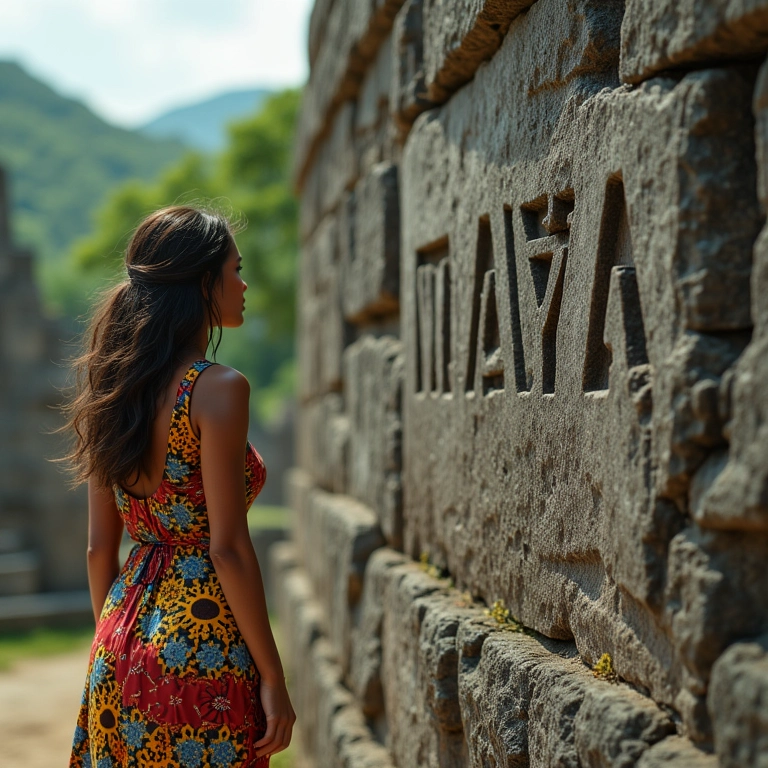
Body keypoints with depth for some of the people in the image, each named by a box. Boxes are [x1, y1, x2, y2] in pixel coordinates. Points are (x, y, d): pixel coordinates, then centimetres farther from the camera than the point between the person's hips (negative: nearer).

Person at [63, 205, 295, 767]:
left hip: (123, 642, 8)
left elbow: (99, 545, 11)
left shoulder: (116, 387, 8)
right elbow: (228, 548, -17)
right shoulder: (217, 388, -14)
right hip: (199, 645, -8)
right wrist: (273, 679, -11)